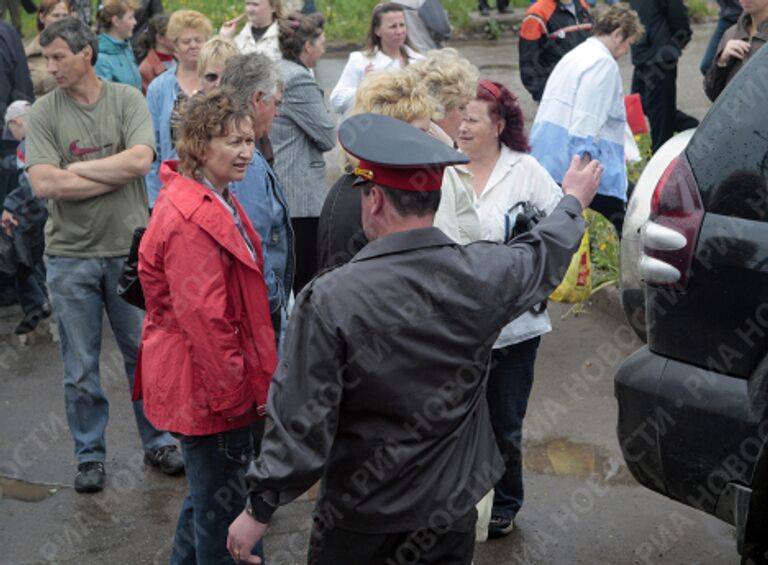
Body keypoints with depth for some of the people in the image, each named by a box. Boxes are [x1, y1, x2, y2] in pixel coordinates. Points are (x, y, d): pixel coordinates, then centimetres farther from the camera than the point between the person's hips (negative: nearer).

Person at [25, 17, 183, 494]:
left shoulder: (127, 99, -2)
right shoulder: (44, 112, -3)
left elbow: (140, 160, -17)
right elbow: (43, 184, -14)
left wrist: (76, 170, -11)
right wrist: (117, 174, -12)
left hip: (130, 250, 0)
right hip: (71, 257, 0)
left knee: (145, 354, 11)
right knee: (81, 368, 8)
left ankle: (158, 442, 27)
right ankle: (90, 455, 23)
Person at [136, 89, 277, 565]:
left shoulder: (217, 200, 10)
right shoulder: (192, 218, -25)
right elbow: (203, 316, -26)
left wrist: (251, 375, 20)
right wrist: (235, 392, -19)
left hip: (226, 381, 11)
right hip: (211, 389, -11)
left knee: (209, 493, 25)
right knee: (223, 507, 4)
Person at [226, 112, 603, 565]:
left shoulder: (329, 300, -24)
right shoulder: (484, 274, -12)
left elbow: (302, 422, -22)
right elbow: (545, 253, 11)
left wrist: (260, 510, -8)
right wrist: (573, 202, 33)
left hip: (361, 514, -3)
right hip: (453, 509, 3)